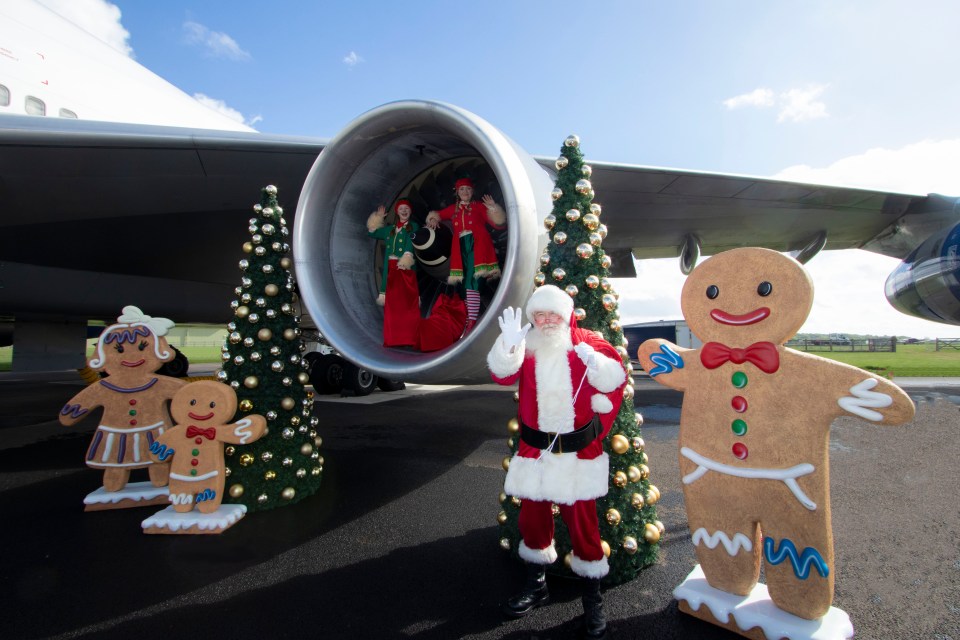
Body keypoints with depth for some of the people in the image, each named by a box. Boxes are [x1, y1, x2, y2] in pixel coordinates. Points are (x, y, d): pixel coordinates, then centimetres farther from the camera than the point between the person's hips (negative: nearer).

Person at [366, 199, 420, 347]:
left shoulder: (413, 227, 7)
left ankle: (409, 338, -8)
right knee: (391, 304, 1)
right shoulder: (390, 229, 20)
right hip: (391, 269, 4)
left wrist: (407, 257, -27)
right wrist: (377, 218, 23)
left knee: (408, 302, -9)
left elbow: (410, 243, -11)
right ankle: (392, 338, 6)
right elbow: (371, 233, 30)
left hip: (406, 269, -4)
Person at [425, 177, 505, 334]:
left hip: (477, 244, -4)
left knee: (471, 282, -15)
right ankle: (471, 319, 5)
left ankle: (471, 321, -17)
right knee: (469, 283, 2)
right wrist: (433, 219, 11)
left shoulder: (479, 206, 9)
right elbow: (437, 215, 33)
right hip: (462, 246, 4)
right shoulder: (453, 209, 19)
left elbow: (498, 224, 3)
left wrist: (493, 208, -11)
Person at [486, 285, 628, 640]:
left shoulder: (587, 343, -4)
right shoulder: (526, 347, 1)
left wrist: (596, 363, -32)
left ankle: (592, 596, 25)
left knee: (581, 518, 4)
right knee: (532, 514, 14)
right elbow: (503, 374, -15)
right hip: (534, 449, 3)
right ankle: (536, 584, 37)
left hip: (578, 450, -2)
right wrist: (508, 346, -35)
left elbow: (615, 379, -10)